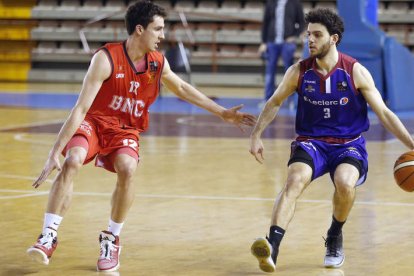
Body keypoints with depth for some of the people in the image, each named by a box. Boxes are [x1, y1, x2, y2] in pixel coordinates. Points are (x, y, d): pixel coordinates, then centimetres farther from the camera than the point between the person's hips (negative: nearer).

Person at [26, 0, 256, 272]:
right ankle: (49, 235, -25)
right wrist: (55, 152, -28)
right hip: (94, 121, -3)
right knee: (72, 161, -32)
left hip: (127, 129, 3)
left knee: (127, 169, -28)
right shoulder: (106, 59, -21)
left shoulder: (158, 62, -4)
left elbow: (182, 88, 18)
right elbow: (81, 108, -24)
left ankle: (112, 239, -8)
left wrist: (223, 113, 19)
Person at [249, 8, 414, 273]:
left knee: (345, 182, -33)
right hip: (311, 142, 1)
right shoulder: (299, 71, -2)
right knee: (295, 180, -30)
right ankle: (271, 249, -45)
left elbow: (384, 113, -3)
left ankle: (335, 236, -2)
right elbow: (274, 103, 13)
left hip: (349, 144, -1)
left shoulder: (356, 72, -7)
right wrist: (256, 135, 4)